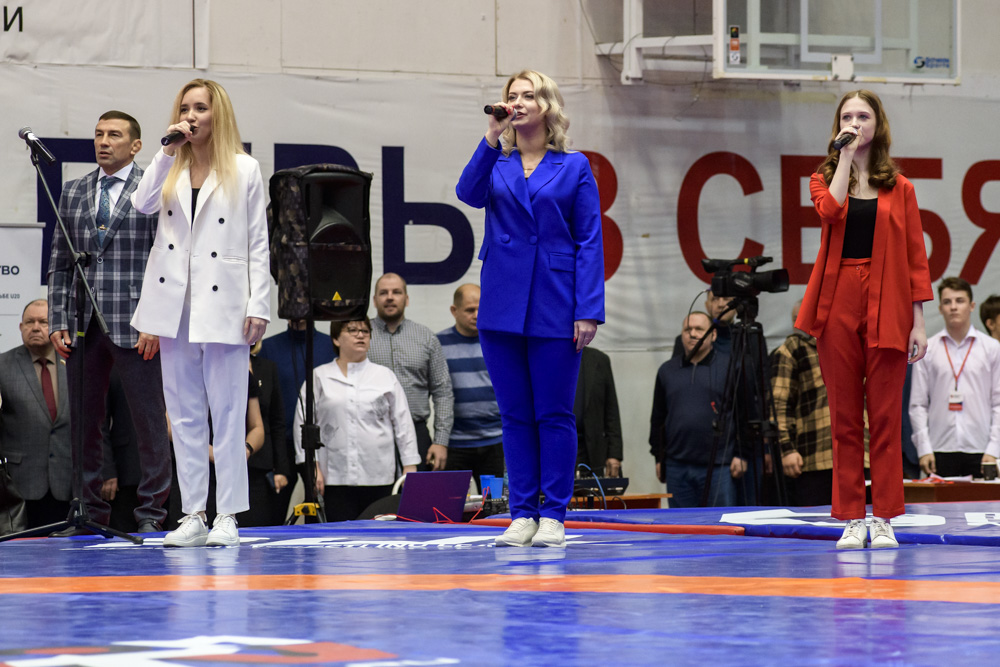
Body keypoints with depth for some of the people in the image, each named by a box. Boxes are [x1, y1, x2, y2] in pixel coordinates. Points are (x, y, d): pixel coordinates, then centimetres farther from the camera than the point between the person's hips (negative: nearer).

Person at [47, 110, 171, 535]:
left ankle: (150, 513, 4)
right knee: (83, 421, 5)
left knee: (149, 422, -2)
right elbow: (59, 263, 15)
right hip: (82, 326, 4)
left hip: (135, 327, -4)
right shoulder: (73, 194, 15)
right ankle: (90, 511, 13)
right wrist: (58, 321, 6)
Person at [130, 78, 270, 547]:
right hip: (175, 302, 4)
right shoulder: (171, 168, 12)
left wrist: (258, 306, -6)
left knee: (227, 412, -3)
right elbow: (142, 204, -7)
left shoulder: (244, 170, 3)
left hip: (222, 305, -4)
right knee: (184, 412, 6)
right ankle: (193, 515, 10)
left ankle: (228, 517, 1)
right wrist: (168, 152, -11)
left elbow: (258, 243, 1)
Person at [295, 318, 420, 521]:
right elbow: (303, 423, 6)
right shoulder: (320, 378, 9)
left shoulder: (385, 377, 12)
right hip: (335, 480, -1)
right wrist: (312, 466, -3)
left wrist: (410, 468, 5)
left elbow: (403, 424, 12)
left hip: (379, 479, 1)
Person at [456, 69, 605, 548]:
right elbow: (469, 194, -11)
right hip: (503, 305, 3)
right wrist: (492, 139, -18)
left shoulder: (574, 167, 4)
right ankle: (522, 514, 12)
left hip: (555, 307, -3)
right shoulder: (496, 164, 10)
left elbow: (590, 241, -1)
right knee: (514, 414, 6)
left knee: (554, 414, 0)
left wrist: (589, 311, -8)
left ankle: (553, 517, 4)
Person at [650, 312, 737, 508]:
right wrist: (659, 458, 14)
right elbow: (658, 419, 20)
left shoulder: (729, 367, 3)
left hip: (718, 468, -4)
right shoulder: (667, 371, 15)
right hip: (677, 468, 4)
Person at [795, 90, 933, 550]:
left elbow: (916, 259, 4)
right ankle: (852, 519, 6)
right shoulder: (823, 180, 10)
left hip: (885, 308, -1)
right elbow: (830, 210, -15)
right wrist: (845, 157, -8)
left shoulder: (899, 188, 7)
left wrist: (918, 322, -2)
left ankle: (884, 520, 4)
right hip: (837, 305, 1)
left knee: (885, 418, -1)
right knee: (844, 420, 3)